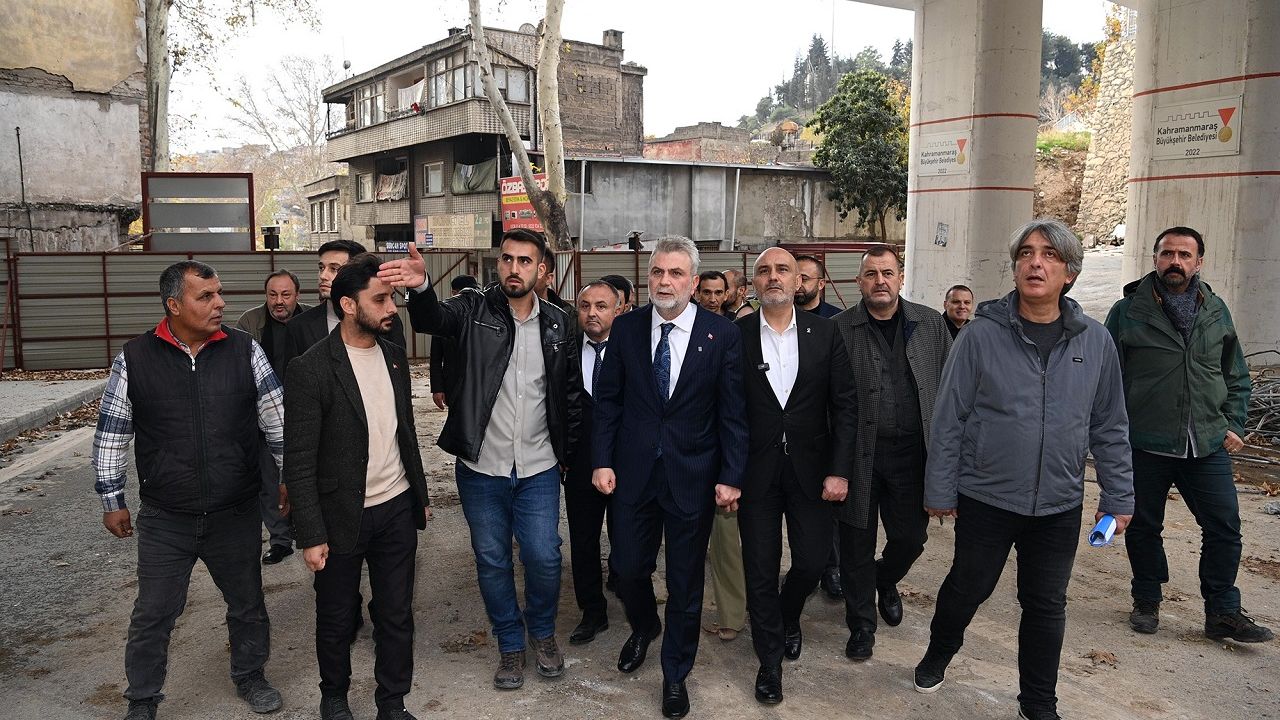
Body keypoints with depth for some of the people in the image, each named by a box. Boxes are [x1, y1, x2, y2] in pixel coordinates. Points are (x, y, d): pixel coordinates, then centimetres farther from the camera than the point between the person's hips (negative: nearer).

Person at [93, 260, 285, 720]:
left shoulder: (244, 350, -5)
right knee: (153, 614, 11)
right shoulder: (135, 359, -6)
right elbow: (111, 434, 3)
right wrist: (112, 501, 6)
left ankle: (250, 676, 40)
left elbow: (277, 418, 2)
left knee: (248, 604, 16)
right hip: (165, 521, -1)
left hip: (237, 514, 1)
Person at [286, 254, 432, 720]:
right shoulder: (310, 369, -16)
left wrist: (420, 495, 15)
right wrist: (311, 536, -15)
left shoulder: (394, 356, 3)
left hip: (398, 510, 5)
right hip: (343, 518, -4)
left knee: (396, 615, 13)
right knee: (336, 619, 15)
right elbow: (299, 462, -14)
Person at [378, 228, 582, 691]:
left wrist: (568, 453, 7)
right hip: (481, 467, 0)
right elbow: (432, 319, -29)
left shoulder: (557, 324, 0)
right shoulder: (474, 310, -6)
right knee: (492, 561, 11)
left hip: (538, 469, 1)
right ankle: (510, 644, 33)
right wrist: (420, 287, -51)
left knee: (543, 558, 2)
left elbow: (572, 394, 8)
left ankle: (542, 631, 32)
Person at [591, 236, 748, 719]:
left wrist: (731, 476, -9)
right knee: (628, 567, 13)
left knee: (685, 583, 10)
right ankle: (644, 628, 47)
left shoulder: (722, 335, -8)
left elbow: (733, 413, -6)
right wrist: (602, 461, -3)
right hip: (633, 473, 2)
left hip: (693, 476, -2)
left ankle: (676, 675, 32)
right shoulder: (626, 329, -1)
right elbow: (608, 400, 3)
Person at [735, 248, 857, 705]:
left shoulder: (825, 332, 0)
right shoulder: (736, 335, -4)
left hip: (811, 469, 1)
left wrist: (839, 470, -6)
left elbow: (844, 405, 0)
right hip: (756, 472, -1)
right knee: (761, 569, 6)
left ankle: (789, 617, 42)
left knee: (812, 562, 8)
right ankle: (770, 659, 27)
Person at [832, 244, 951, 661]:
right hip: (859, 453, -2)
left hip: (912, 452, 2)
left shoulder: (931, 325, 5)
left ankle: (886, 581, 45)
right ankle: (861, 624, 26)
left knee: (911, 537, 11)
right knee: (857, 543, 7)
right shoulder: (840, 329, -3)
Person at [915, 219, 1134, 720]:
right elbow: (949, 419, -7)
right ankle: (938, 654, 43)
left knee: (1046, 604, 14)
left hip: (1059, 506, 2)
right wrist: (940, 490, -6)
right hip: (985, 499, -2)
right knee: (968, 587, 14)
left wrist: (1118, 497, 6)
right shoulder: (981, 334, -9)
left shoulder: (1095, 341, -1)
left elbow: (1110, 428, 6)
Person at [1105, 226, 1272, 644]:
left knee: (1224, 527, 3)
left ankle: (1222, 613, 17)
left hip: (1208, 446, 3)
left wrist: (1234, 424, 6)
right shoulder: (1128, 312, -3)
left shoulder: (1217, 311, 9)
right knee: (1143, 527, 9)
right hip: (1145, 446, -2)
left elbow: (1237, 377, 16)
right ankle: (1146, 603, 27)